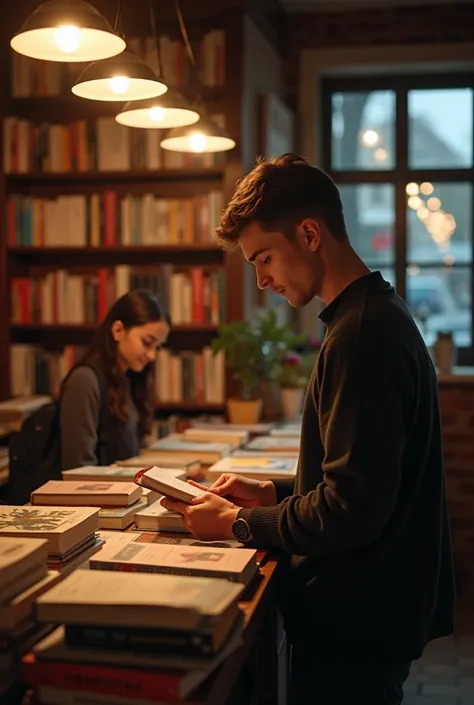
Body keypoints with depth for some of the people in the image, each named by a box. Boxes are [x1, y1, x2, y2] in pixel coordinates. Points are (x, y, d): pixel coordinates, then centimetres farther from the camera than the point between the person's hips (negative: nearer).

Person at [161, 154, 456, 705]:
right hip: (375, 607, 9)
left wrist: (238, 523, -13)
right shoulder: (379, 315, 10)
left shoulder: (362, 334, -23)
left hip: (353, 626, -9)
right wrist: (272, 493, 9)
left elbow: (352, 510, -25)